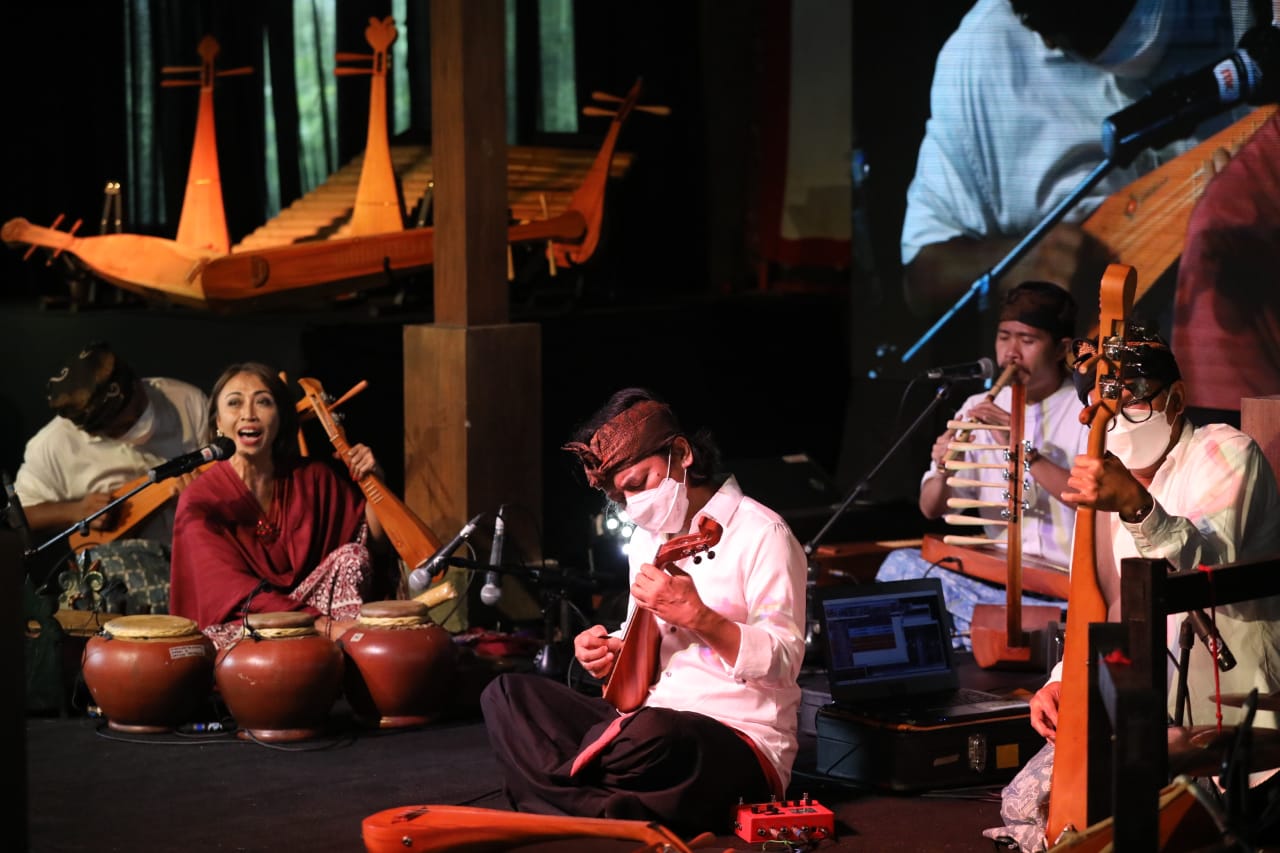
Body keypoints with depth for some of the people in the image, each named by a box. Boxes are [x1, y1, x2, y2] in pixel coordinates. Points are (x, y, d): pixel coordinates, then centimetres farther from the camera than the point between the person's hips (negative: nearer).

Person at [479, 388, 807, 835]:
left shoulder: (760, 533, -9)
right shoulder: (649, 535, 16)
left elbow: (783, 663, -17)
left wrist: (696, 615, -29)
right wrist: (610, 652, 1)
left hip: (742, 744, -8)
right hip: (649, 720, 9)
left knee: (655, 734, -42)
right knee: (505, 694, -5)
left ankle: (570, 804, -14)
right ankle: (613, 815, -26)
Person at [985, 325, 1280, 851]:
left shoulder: (1223, 453, -12)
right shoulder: (1114, 481, 13)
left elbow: (1211, 568, -31)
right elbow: (1098, 613, 17)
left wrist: (1136, 508, -48)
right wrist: (1063, 683, -1)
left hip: (1225, 715, -8)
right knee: (1026, 804, 1)